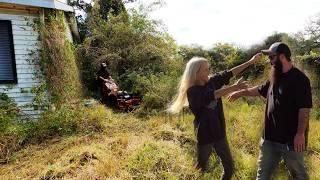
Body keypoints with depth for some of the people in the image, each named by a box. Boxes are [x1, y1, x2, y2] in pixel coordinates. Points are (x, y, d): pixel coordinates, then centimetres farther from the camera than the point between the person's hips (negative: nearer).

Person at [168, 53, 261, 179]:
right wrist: (234, 87, -36)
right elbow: (212, 96, -33)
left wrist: (251, 61, -1)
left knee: (229, 167, 13)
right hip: (204, 136, -5)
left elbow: (229, 73, 0)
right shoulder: (192, 91, -19)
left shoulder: (212, 82, -1)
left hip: (219, 133, 5)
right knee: (202, 169, 13)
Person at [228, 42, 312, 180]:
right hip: (270, 136, 7)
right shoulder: (275, 77, 8)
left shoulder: (299, 79, -16)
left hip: (291, 139, -7)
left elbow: (304, 108, -20)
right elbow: (260, 90, 24)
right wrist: (241, 92, 26)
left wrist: (300, 134, -23)